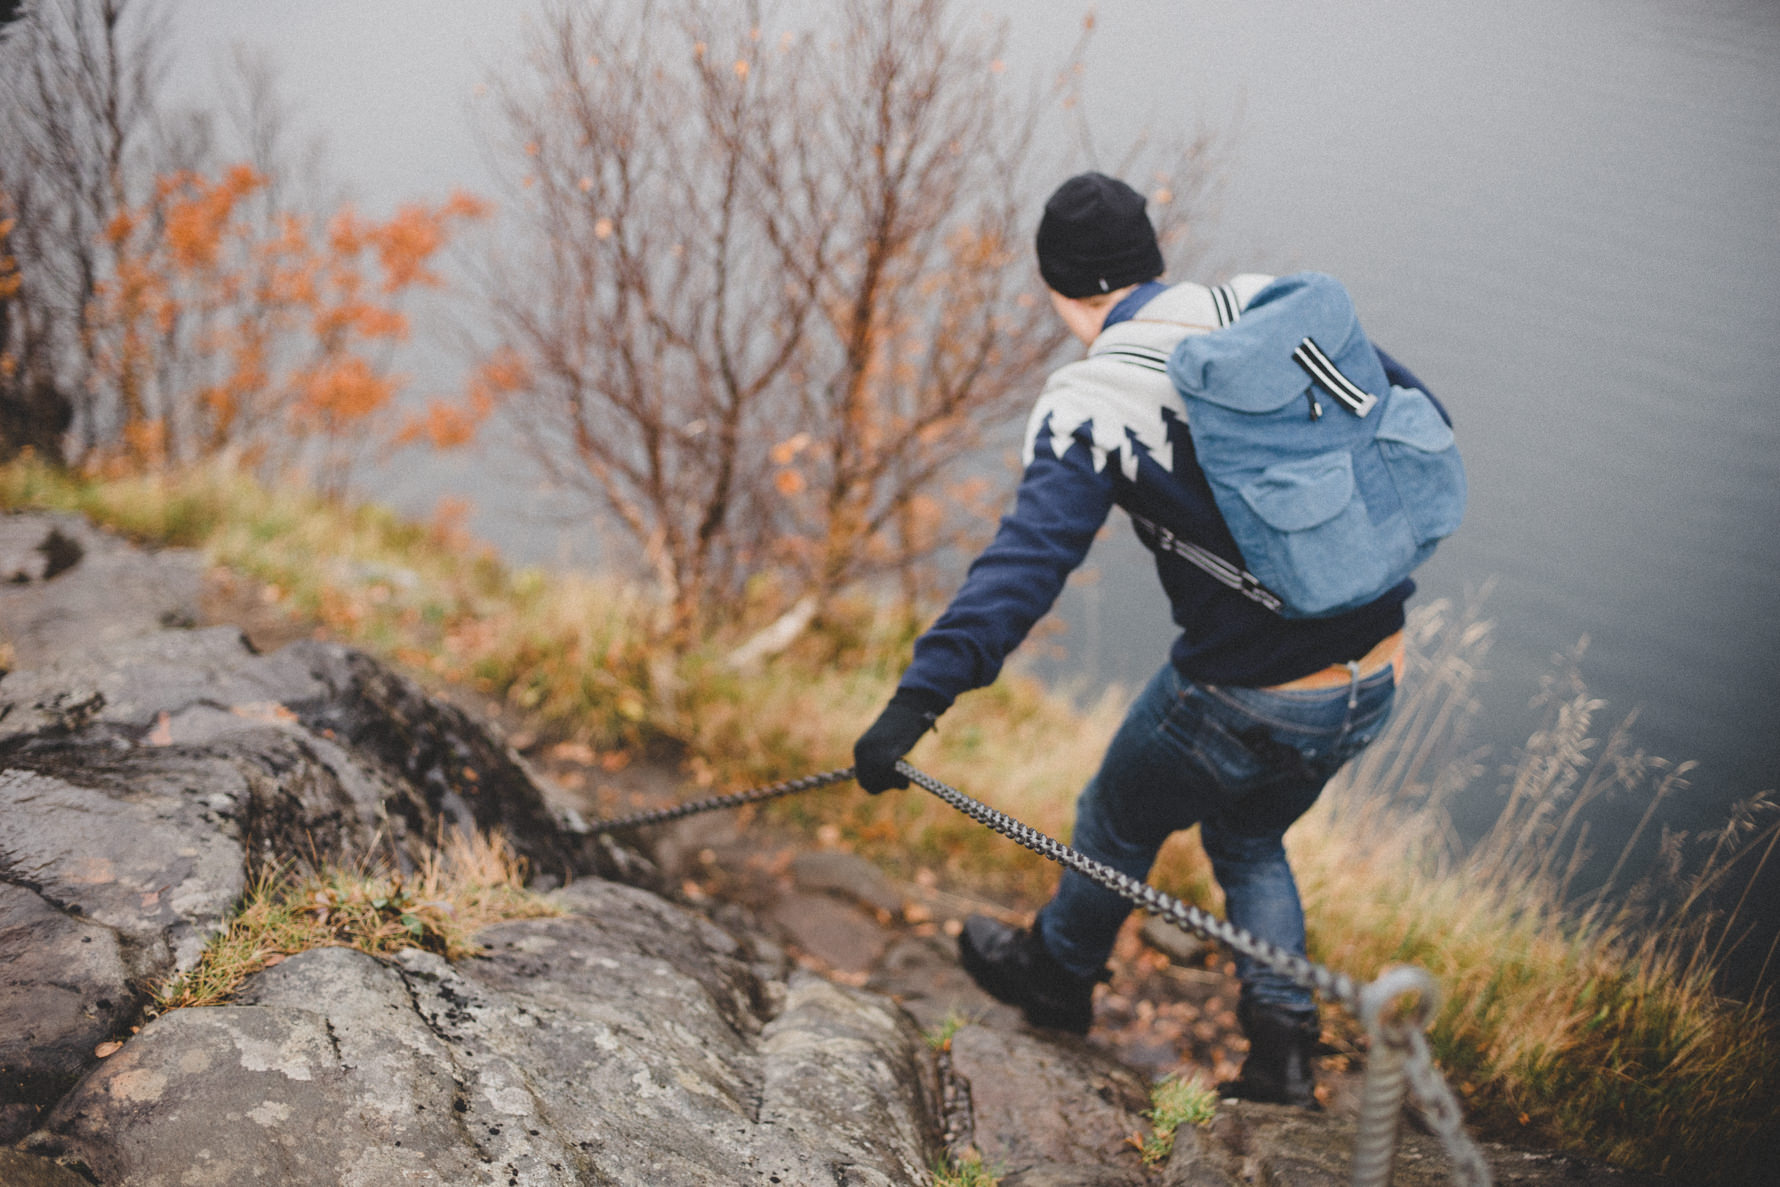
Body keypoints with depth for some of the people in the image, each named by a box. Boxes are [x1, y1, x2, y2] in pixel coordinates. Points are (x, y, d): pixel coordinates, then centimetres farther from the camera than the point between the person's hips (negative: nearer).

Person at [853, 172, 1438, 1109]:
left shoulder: (1090, 405, -16)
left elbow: (1025, 561, -28)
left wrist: (920, 696, -30)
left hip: (1244, 702, -5)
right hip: (1373, 680, 6)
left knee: (1119, 824, 25)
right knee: (1248, 838, 31)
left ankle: (1059, 971, 50)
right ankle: (1282, 1040, 26)